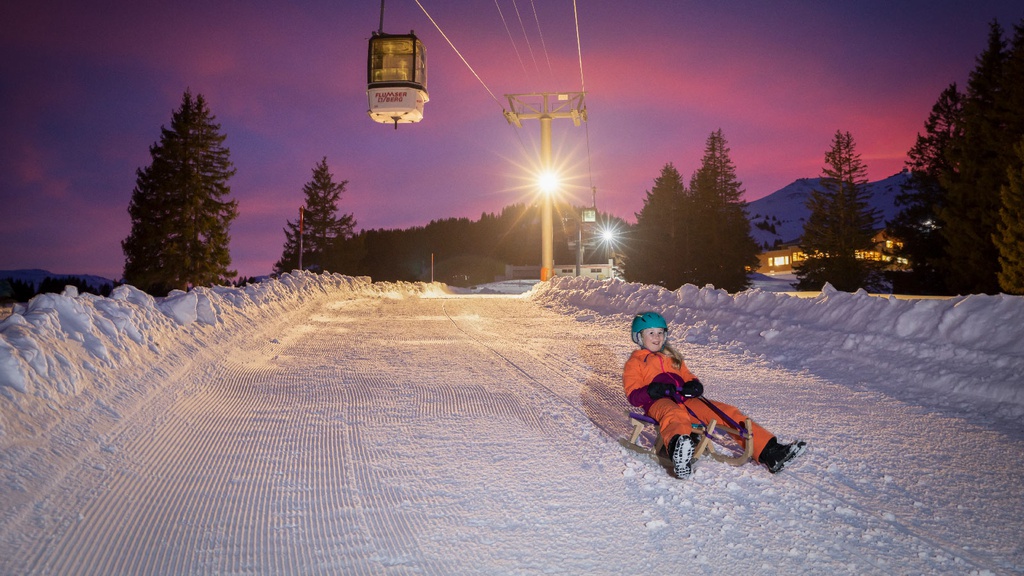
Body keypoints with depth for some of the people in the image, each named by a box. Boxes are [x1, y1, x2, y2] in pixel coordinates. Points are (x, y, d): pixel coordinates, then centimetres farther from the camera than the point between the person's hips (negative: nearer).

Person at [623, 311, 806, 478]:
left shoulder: (673, 358, 34)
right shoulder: (634, 363, 15)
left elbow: (688, 378, 27)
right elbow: (633, 396, 2)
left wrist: (693, 386, 2)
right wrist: (651, 391, -19)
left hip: (686, 402, 7)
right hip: (659, 403, -7)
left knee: (727, 412, -9)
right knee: (675, 414, -43)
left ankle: (768, 453, -16)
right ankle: (678, 450, -79)